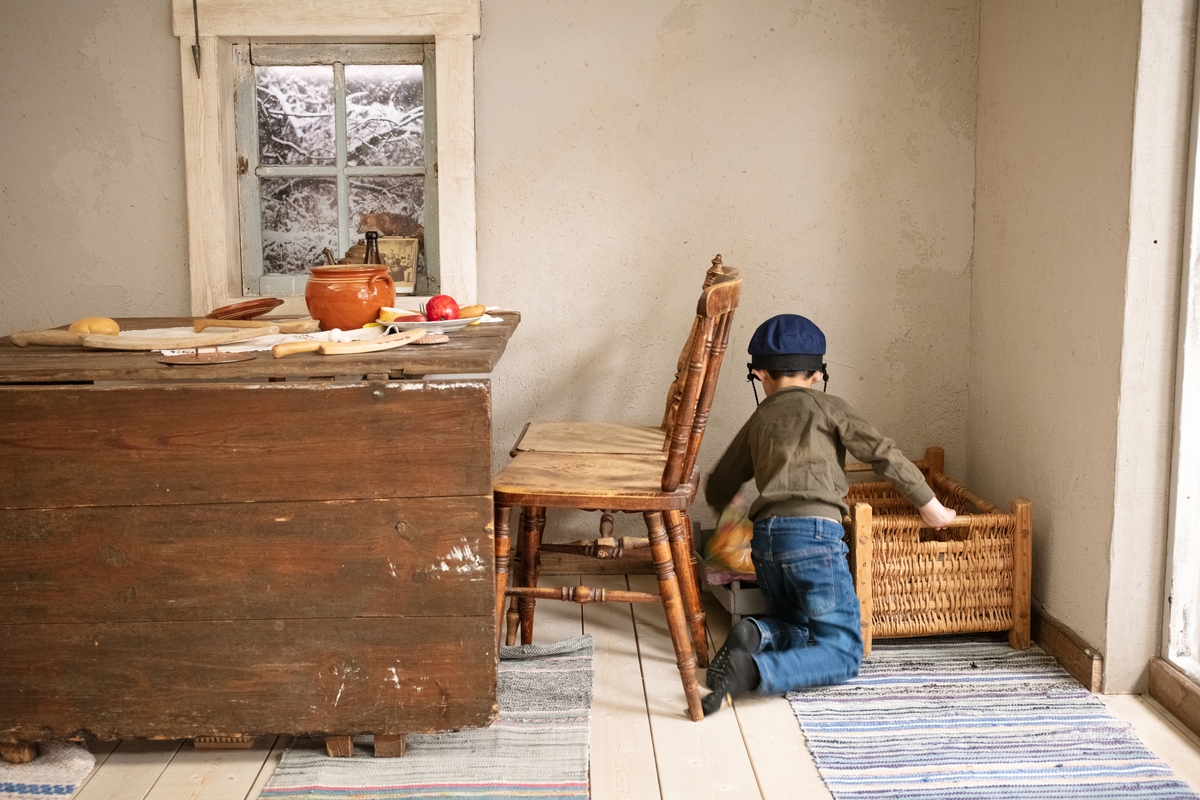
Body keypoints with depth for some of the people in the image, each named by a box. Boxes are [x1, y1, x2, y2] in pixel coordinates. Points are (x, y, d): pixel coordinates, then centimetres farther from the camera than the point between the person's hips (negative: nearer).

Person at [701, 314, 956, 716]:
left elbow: (717, 490, 31)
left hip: (766, 535, 5)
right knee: (843, 652, 0)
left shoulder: (757, 421, 21)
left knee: (796, 628, 27)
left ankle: (756, 634, -8)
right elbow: (884, 454, 2)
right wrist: (930, 505, 11)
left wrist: (726, 511, 55)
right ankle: (752, 672, -24)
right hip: (814, 533, -5)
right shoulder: (826, 407, 9)